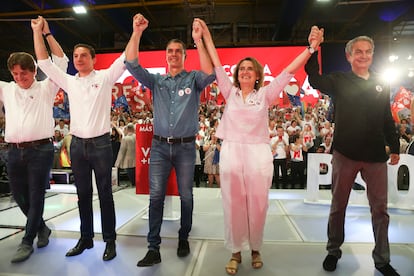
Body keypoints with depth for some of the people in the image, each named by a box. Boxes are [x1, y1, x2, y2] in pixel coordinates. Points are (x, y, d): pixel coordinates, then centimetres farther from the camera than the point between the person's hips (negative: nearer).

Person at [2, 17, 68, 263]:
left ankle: (27, 242, 12)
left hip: (40, 149, -5)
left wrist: (46, 34, -5)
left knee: (36, 197, 0)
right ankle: (42, 228, 33)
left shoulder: (46, 88, 4)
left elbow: (61, 62, -3)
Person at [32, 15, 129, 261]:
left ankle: (110, 240, 14)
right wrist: (38, 32, 12)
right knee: (83, 194, 13)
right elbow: (44, 61, 15)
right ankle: (86, 238, 27)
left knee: (105, 194, 3)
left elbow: (126, 58, -6)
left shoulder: (104, 77, 1)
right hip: (77, 144, 5)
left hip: (100, 143, -4)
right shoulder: (69, 81, 12)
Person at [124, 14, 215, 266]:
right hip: (160, 146, 2)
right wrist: (137, 33, -14)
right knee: (156, 196, 1)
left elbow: (210, 75, -18)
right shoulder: (156, 80, 10)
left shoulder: (193, 79, 4)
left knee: (186, 196, 8)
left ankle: (184, 239, 29)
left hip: (186, 146, -1)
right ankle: (154, 248, 11)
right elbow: (132, 65, -3)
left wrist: (198, 41, -23)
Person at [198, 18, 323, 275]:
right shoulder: (230, 92, 9)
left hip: (259, 154, -1)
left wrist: (311, 47, -7)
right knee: (233, 204, 7)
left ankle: (255, 249, 29)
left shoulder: (265, 94, 6)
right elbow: (217, 65, 9)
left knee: (258, 205, 7)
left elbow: (289, 71, 1)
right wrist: (206, 37, 8)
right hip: (231, 152, 1)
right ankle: (236, 252, 24)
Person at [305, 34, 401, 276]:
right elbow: (315, 79, -20)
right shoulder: (340, 81, 1)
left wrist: (395, 148, 12)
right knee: (338, 205, 10)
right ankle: (334, 251, 28)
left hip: (376, 155, 3)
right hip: (345, 154, -3)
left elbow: (388, 120, 14)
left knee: (380, 208, 10)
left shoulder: (382, 84, 10)